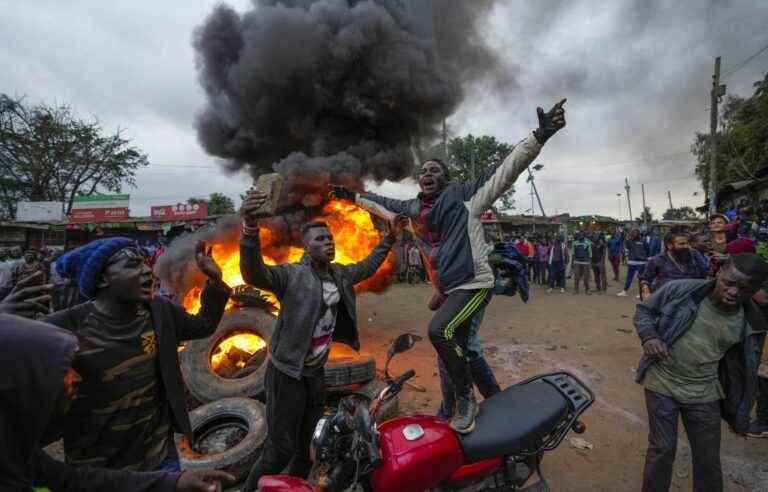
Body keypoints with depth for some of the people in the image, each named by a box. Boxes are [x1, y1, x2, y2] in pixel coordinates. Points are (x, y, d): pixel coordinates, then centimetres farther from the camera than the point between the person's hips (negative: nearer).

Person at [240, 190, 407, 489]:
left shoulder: (340, 274, 2)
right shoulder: (292, 275, -20)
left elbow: (368, 267, 20)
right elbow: (254, 274, -38)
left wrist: (390, 238, 18)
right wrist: (250, 228, -55)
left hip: (317, 373, 7)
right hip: (288, 373, -7)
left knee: (309, 446, 23)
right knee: (280, 450, 0)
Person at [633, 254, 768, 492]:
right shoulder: (679, 290, -16)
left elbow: (741, 369, 5)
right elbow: (643, 310, -3)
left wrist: (738, 414, 11)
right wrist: (649, 337, -22)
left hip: (704, 395, 2)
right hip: (661, 386, -2)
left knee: (708, 460, 17)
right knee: (662, 450, 12)